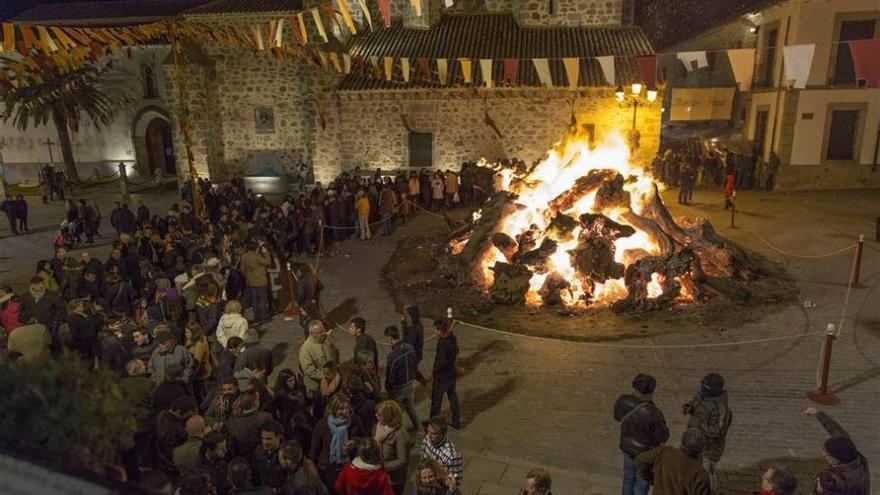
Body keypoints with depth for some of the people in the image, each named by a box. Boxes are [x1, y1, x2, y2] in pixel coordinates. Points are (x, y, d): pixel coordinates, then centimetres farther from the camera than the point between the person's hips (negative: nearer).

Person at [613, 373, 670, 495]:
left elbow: (617, 417, 3)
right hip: (645, 453, -5)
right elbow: (663, 437, -20)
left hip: (627, 447, 5)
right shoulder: (652, 413, -36)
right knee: (641, 485, 18)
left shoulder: (622, 401, -19)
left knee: (628, 479, 27)